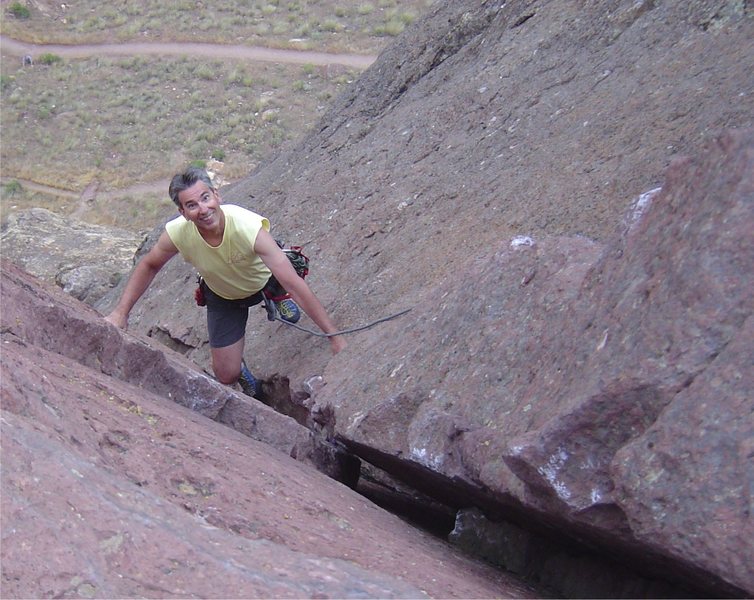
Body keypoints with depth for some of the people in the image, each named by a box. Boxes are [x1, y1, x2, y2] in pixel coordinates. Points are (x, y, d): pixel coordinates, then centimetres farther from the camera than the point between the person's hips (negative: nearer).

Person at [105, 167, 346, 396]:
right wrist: (121, 312, -14)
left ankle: (279, 299, 19)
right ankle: (239, 363, 36)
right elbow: (149, 266, -9)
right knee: (227, 375, -2)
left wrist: (335, 336, -44)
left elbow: (295, 285, -44)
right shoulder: (177, 233, -34)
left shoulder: (249, 227, -43)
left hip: (265, 280, 1)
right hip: (223, 296, 0)